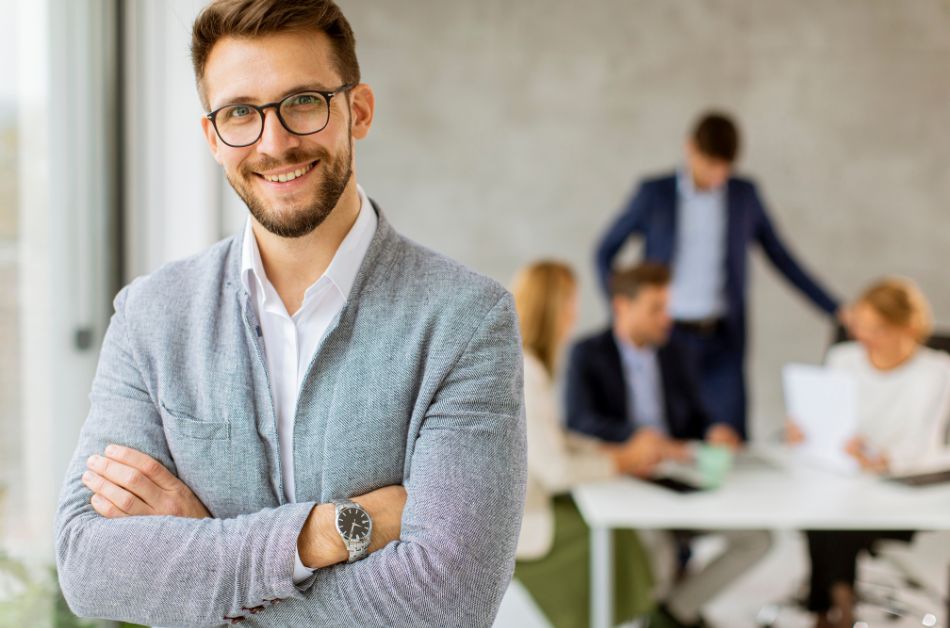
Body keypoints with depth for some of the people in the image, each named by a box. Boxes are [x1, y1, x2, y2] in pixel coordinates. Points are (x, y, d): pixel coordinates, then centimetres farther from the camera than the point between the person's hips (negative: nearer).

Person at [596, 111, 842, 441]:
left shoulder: (745, 195, 8)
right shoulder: (654, 194, 1)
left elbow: (781, 258, 14)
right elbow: (605, 252, 8)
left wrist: (836, 310, 11)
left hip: (722, 340, 2)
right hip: (667, 336, -1)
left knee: (731, 441, -6)